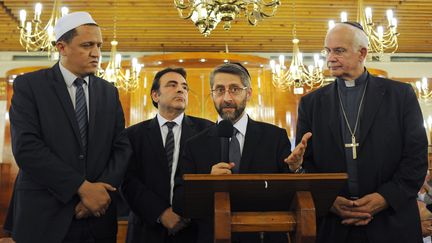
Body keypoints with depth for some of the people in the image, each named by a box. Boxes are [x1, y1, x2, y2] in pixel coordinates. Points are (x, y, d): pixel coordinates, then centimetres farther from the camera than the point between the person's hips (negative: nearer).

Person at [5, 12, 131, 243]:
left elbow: (122, 147, 2)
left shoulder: (109, 92, 8)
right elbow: (26, 147, -14)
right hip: (44, 217, -3)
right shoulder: (29, 85, -3)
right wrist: (82, 187, -17)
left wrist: (101, 190, -13)